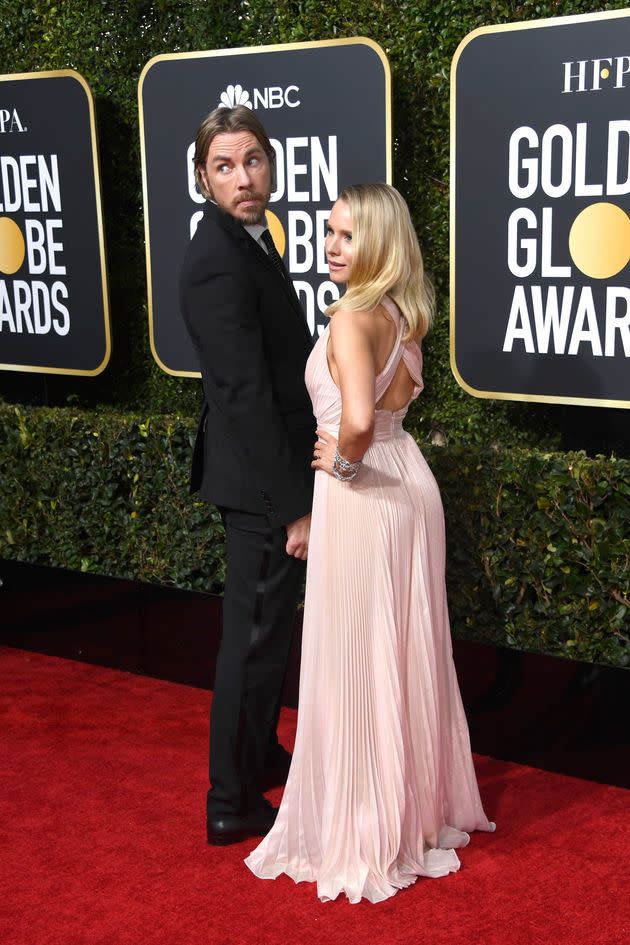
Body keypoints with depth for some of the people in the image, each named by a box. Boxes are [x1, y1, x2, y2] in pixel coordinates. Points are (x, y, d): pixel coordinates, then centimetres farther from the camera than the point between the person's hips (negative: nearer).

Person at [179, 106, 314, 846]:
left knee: (263, 625, 23)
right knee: (255, 634, 2)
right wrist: (294, 506, -24)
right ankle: (233, 804, 17)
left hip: (266, 467, 10)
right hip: (261, 480, -10)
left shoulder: (245, 240, 10)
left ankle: (259, 752, 43)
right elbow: (245, 395, -26)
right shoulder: (219, 261, -22)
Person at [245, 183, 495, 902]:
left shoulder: (352, 317, -20)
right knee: (406, 654, 19)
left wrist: (342, 461, -17)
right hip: (412, 485, 9)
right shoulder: (404, 315, 7)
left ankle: (366, 831, 19)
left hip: (361, 498, -9)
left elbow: (358, 419, -35)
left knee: (354, 662, 5)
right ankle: (423, 804, 34)